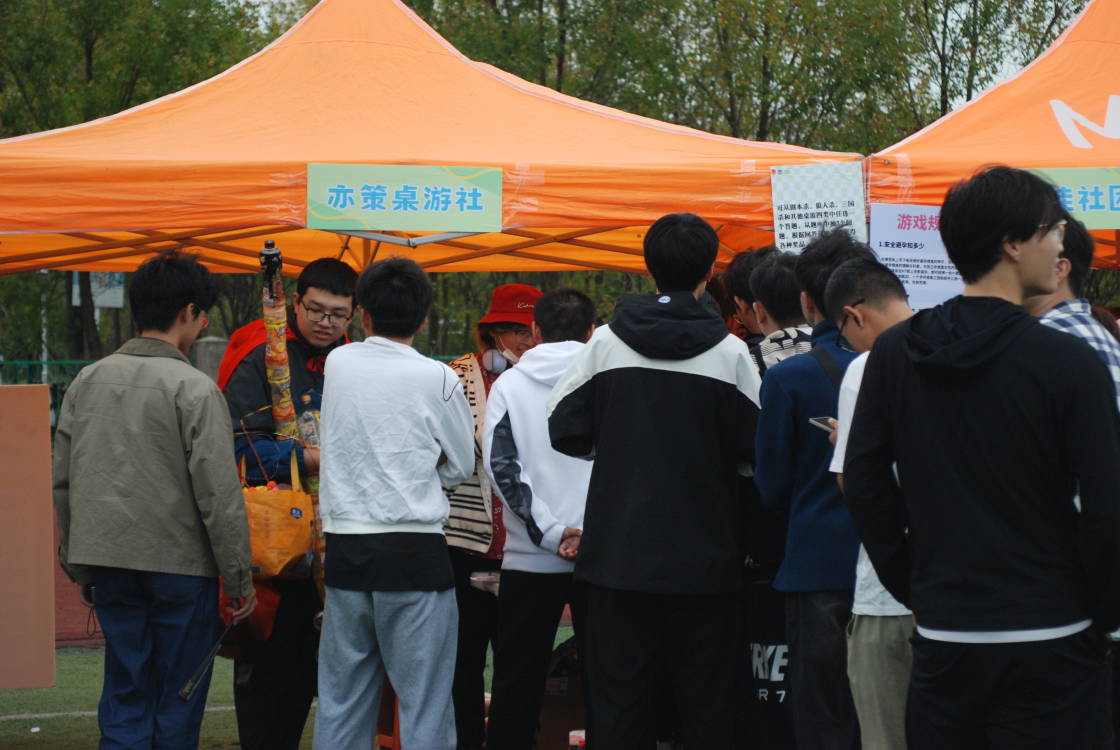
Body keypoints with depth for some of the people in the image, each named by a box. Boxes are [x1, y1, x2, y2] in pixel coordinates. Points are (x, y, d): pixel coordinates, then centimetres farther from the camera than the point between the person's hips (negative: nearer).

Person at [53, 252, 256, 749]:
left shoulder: (87, 382, 7)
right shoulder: (194, 389, -11)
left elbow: (63, 481, 12)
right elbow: (218, 491, -13)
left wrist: (77, 564, 20)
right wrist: (240, 577, -6)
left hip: (109, 563, 5)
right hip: (181, 563, -5)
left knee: (124, 695, 9)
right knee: (178, 700, 5)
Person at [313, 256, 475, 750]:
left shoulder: (337, 364, 3)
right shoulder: (437, 380, -6)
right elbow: (461, 467, 7)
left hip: (345, 547, 4)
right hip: (414, 551, -4)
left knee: (341, 696, 10)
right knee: (424, 699, 0)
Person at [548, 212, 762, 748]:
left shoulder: (606, 343, -3)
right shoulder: (729, 352, -7)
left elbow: (564, 431, 1)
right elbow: (757, 453, -4)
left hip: (618, 555, 1)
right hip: (704, 559, -1)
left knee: (619, 702, 7)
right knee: (710, 705, 6)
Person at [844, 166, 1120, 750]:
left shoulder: (894, 353, 2)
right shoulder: (1070, 364, -11)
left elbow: (863, 483, 6)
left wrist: (912, 586, 13)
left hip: (941, 636, 4)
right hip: (1048, 645, -4)